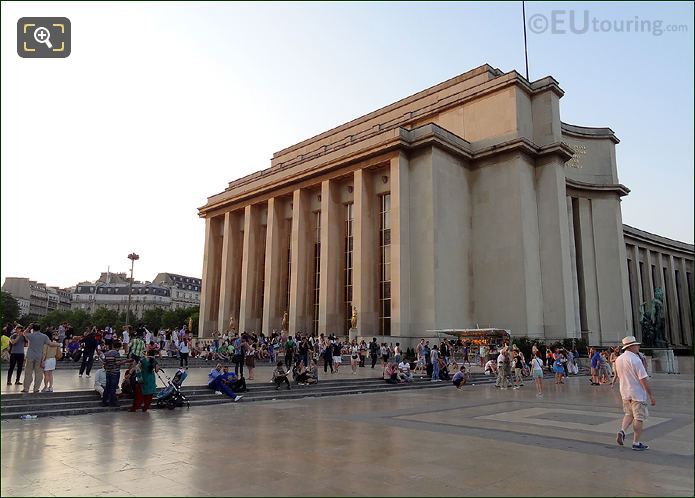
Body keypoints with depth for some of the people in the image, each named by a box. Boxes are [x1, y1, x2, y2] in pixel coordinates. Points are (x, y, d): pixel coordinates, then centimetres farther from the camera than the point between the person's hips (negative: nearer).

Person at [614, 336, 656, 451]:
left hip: (624, 393, 7)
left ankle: (622, 431, 1)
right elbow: (643, 379, -18)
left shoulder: (618, 359, 5)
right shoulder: (636, 360, -19)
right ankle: (636, 443, 7)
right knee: (639, 417, 3)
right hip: (638, 393, -7)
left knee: (629, 414, 21)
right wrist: (651, 395, -13)